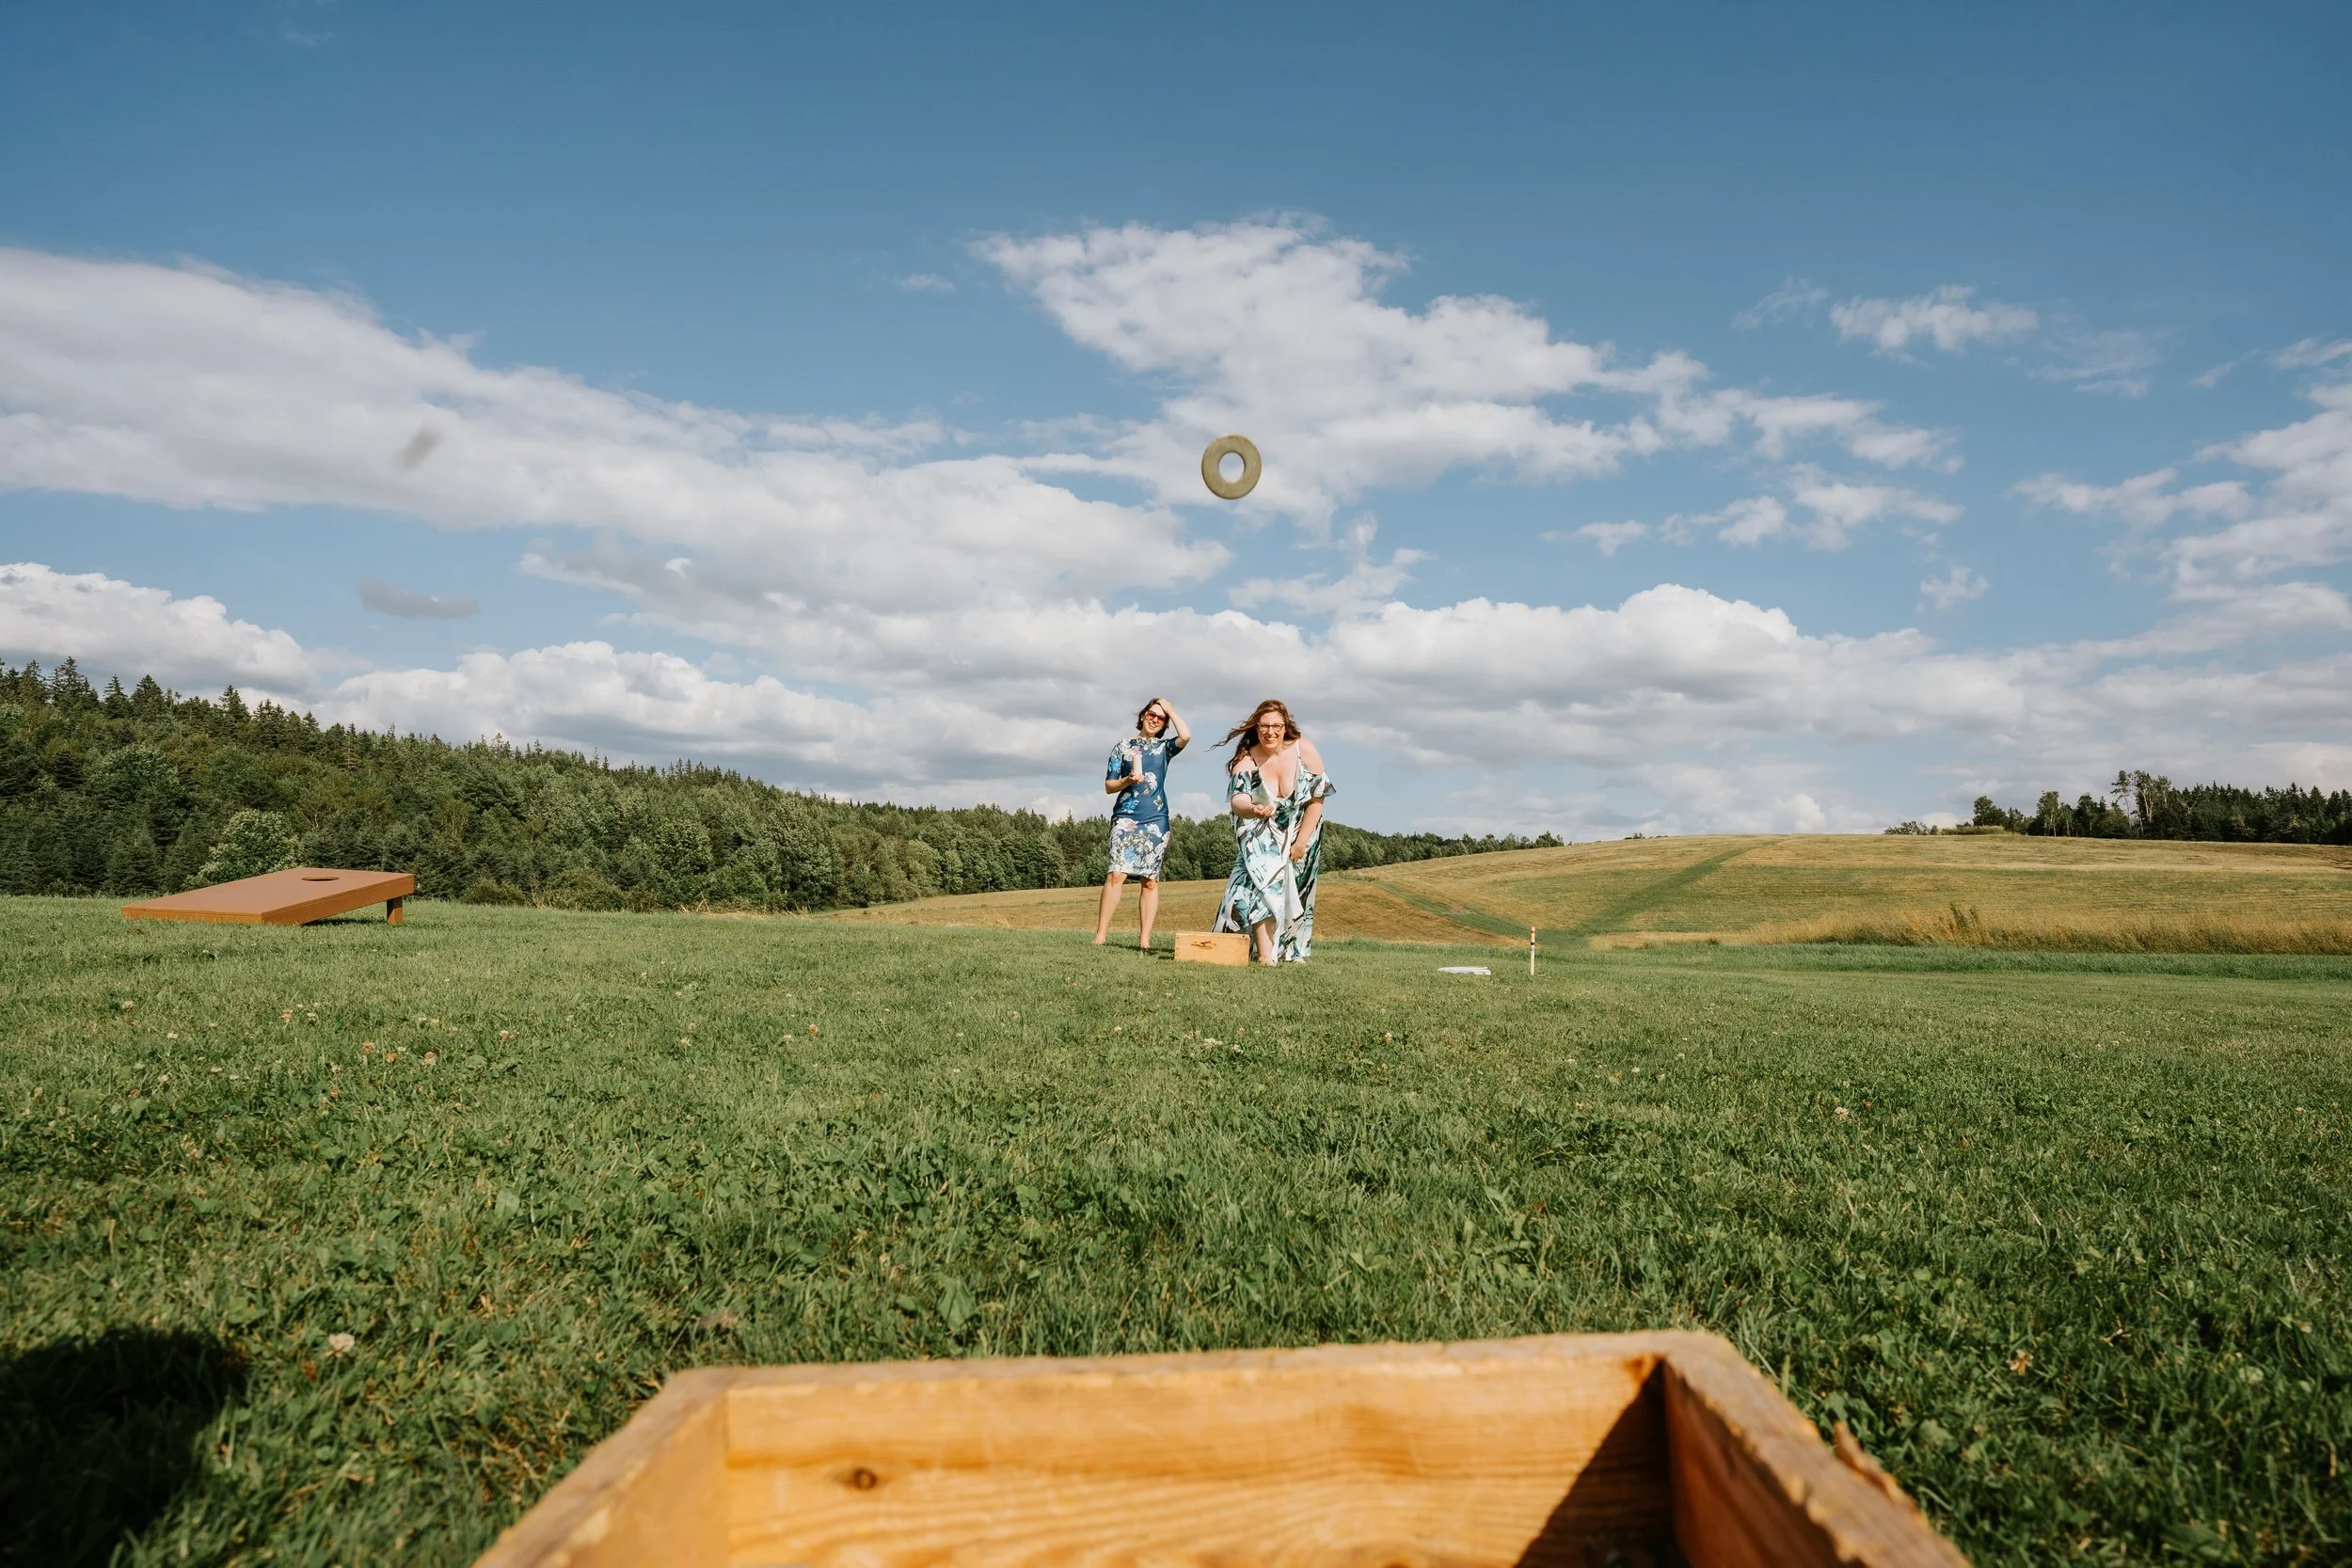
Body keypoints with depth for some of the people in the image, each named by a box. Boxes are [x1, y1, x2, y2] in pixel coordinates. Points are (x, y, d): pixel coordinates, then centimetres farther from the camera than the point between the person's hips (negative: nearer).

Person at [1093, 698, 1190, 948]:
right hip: (1126, 817, -2)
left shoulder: (1164, 747, 12)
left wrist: (1170, 710, 2)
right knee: (1117, 874, -15)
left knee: (1151, 880, 1)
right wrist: (1127, 780, -12)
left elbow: (1186, 736, -11)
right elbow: (1109, 786, 8)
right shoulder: (1123, 747, 10)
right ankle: (1100, 933, -14)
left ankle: (1145, 938, 4)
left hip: (1156, 820, 2)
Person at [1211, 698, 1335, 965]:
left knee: (1293, 894, 6)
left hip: (1300, 832, 1)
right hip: (1260, 834, -1)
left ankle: (1291, 951, 21)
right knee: (1263, 878, -21)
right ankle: (1265, 955, -25)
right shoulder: (1246, 759, -18)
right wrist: (1252, 809, -56)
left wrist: (1300, 843, -14)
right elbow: (1237, 799, -31)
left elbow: (1317, 799, -14)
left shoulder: (1305, 751, -18)